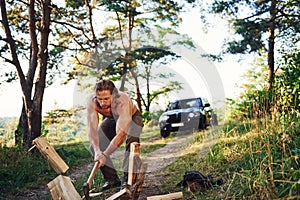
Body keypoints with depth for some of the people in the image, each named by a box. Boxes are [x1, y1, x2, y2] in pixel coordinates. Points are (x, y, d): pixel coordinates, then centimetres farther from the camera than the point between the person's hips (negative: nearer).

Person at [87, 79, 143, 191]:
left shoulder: (122, 102, -44)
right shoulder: (92, 102, -33)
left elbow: (121, 134, -47)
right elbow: (92, 129, -35)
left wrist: (105, 155, -53)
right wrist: (97, 150, -50)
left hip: (132, 117, -4)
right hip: (111, 119, 4)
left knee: (131, 141, -32)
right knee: (95, 146, -10)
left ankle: (127, 178, -20)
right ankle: (111, 179, 1)